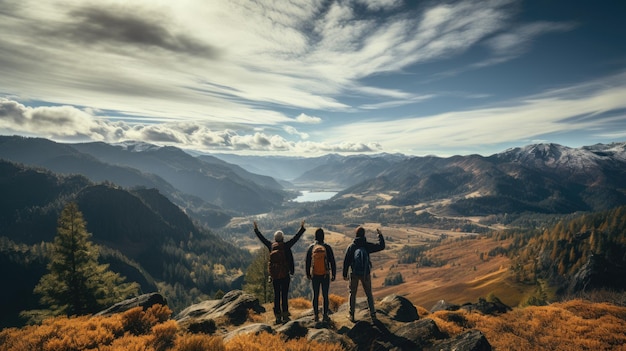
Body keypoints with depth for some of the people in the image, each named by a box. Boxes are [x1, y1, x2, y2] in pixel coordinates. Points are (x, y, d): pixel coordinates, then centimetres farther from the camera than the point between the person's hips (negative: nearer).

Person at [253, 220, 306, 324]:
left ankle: (278, 316, 12)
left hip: (274, 275, 3)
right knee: (284, 295, 2)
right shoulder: (286, 246, -9)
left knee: (276, 295, 9)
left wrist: (256, 229, 25)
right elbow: (296, 238, -5)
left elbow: (262, 238, 12)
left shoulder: (271, 246, 1)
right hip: (285, 274, -3)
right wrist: (302, 228, 5)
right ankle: (285, 315, 3)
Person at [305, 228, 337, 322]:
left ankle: (316, 316, 14)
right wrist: (333, 274, 4)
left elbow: (307, 262, 5)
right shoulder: (327, 247, -8)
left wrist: (308, 274, 16)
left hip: (315, 276, 1)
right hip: (325, 275, -1)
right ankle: (325, 315, 11)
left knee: (316, 296, 10)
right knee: (325, 296, 8)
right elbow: (332, 262, -5)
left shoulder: (311, 248, -2)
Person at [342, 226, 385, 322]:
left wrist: (345, 274, 5)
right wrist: (380, 235, 10)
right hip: (366, 274, 0)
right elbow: (381, 246, 0)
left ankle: (352, 315, 16)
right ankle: (373, 314, 14)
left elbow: (346, 261, -3)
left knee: (352, 294, 13)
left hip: (354, 274, 0)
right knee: (369, 294, 14)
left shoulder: (351, 246, -4)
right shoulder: (367, 246, -7)